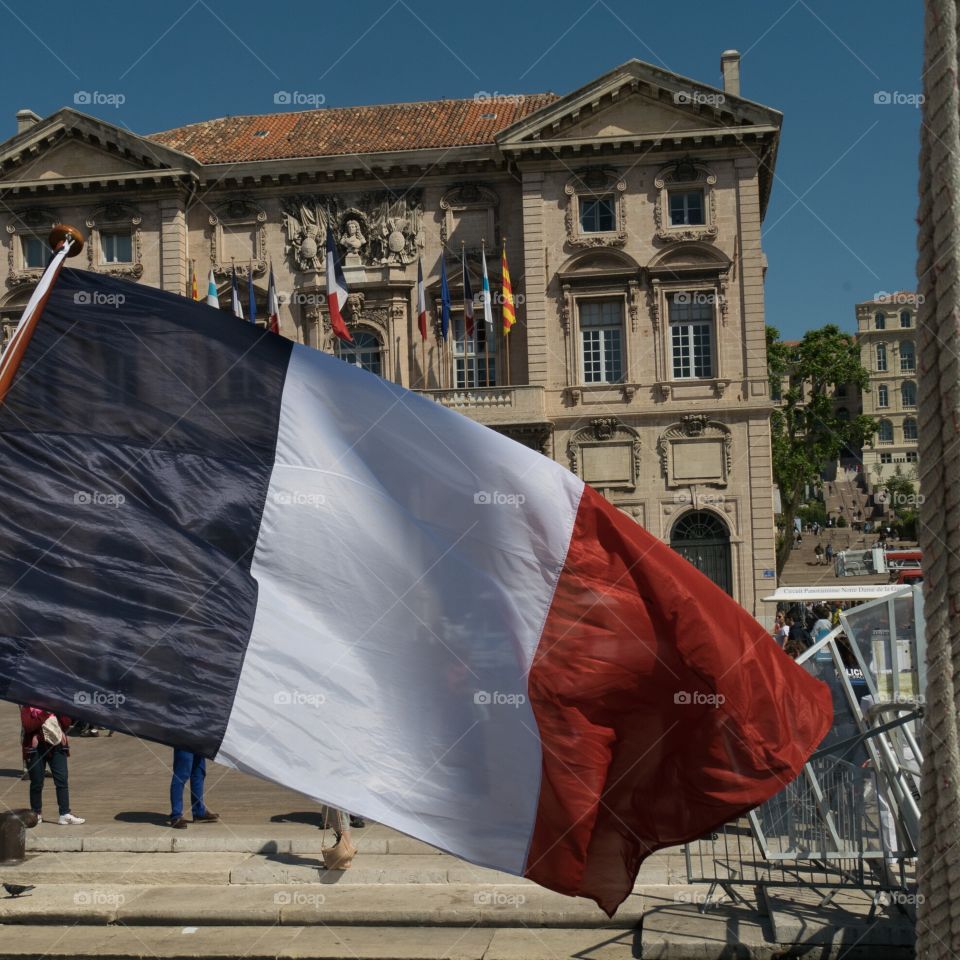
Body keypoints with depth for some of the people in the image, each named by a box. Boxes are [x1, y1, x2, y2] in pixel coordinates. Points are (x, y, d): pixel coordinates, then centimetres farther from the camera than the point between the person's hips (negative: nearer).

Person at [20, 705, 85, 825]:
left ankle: (65, 814, -4)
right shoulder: (28, 706, 3)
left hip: (57, 744, 2)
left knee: (62, 779, -5)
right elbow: (27, 726, -12)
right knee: (37, 782, 4)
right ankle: (36, 815, 18)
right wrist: (42, 715, -19)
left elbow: (66, 723, 4)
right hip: (36, 746, -2)